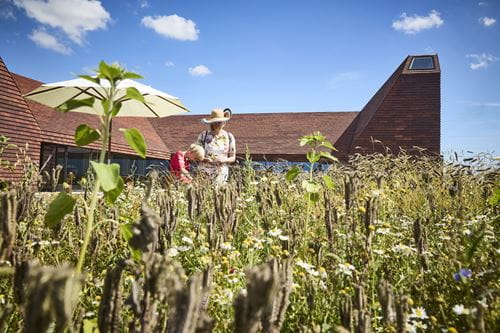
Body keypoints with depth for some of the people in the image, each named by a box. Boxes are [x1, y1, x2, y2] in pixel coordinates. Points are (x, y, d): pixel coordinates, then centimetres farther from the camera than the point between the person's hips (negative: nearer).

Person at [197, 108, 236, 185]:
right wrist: (203, 159, -15)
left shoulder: (229, 137, 4)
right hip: (205, 172, -1)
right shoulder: (203, 135, 2)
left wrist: (224, 160, -12)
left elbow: (233, 158, 7)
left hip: (221, 173, 1)